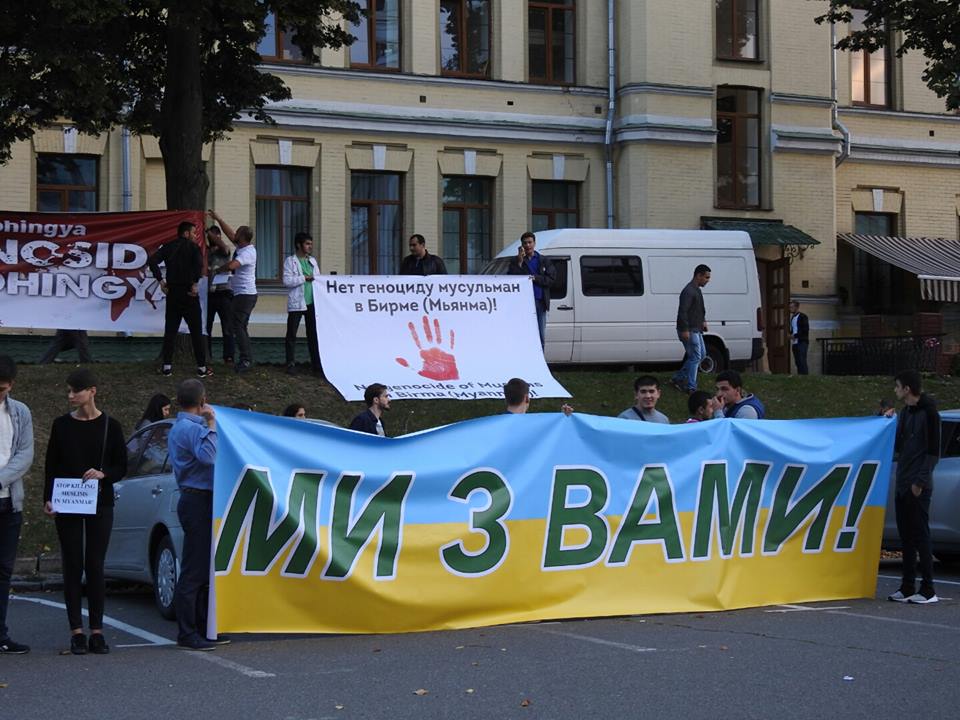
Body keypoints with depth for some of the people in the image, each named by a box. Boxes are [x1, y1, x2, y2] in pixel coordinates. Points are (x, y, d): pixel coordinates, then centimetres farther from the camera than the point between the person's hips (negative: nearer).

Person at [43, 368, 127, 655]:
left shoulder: (110, 426, 1)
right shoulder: (62, 425, 4)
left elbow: (122, 467, 4)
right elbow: (51, 466, 7)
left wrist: (103, 474, -16)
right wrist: (48, 499, -5)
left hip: (100, 504, -1)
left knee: (95, 566, 0)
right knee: (73, 565, 1)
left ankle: (97, 631, 6)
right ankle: (76, 631, 4)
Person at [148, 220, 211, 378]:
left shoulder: (168, 247, 8)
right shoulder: (193, 247, -5)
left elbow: (152, 260, -5)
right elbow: (199, 263, -24)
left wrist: (161, 281, -1)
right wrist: (195, 284, -16)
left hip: (172, 292, 4)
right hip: (189, 294, -4)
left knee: (170, 330, 10)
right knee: (196, 331, 3)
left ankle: (167, 366, 7)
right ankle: (202, 367, 3)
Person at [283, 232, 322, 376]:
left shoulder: (312, 261, 16)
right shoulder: (290, 261, -1)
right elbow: (287, 281, -12)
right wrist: (305, 278, -13)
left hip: (312, 303, 5)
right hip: (296, 303, -5)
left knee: (313, 334, 5)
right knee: (291, 334, 0)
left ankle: (316, 363, 7)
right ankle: (290, 363, 6)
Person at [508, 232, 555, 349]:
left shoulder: (544, 261, 13)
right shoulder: (516, 262, 9)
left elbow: (551, 279, 2)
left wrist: (535, 278, -11)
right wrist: (519, 262, -11)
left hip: (540, 302, 2)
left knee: (541, 336, 5)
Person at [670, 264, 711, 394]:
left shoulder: (697, 290, 15)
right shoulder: (688, 291, -19)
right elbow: (682, 311, -25)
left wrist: (703, 321, 17)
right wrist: (685, 330, -27)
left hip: (696, 330, 11)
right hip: (689, 331, -11)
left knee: (701, 354, 16)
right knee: (695, 357, -7)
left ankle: (678, 378, 20)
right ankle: (691, 387, -2)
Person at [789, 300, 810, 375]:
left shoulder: (802, 316, -4)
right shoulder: (792, 318, 19)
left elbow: (805, 330, -12)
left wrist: (795, 335, -15)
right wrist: (791, 335, 5)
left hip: (802, 342, -7)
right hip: (795, 343, 7)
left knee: (802, 361, -13)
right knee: (798, 362, 3)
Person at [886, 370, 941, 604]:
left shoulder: (928, 413, -9)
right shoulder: (904, 413, 15)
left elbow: (933, 451, -13)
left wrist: (920, 481, -17)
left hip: (918, 487, -8)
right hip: (902, 485, 8)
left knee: (920, 536, -7)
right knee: (906, 537, 10)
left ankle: (928, 590, -4)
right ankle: (907, 588, 14)